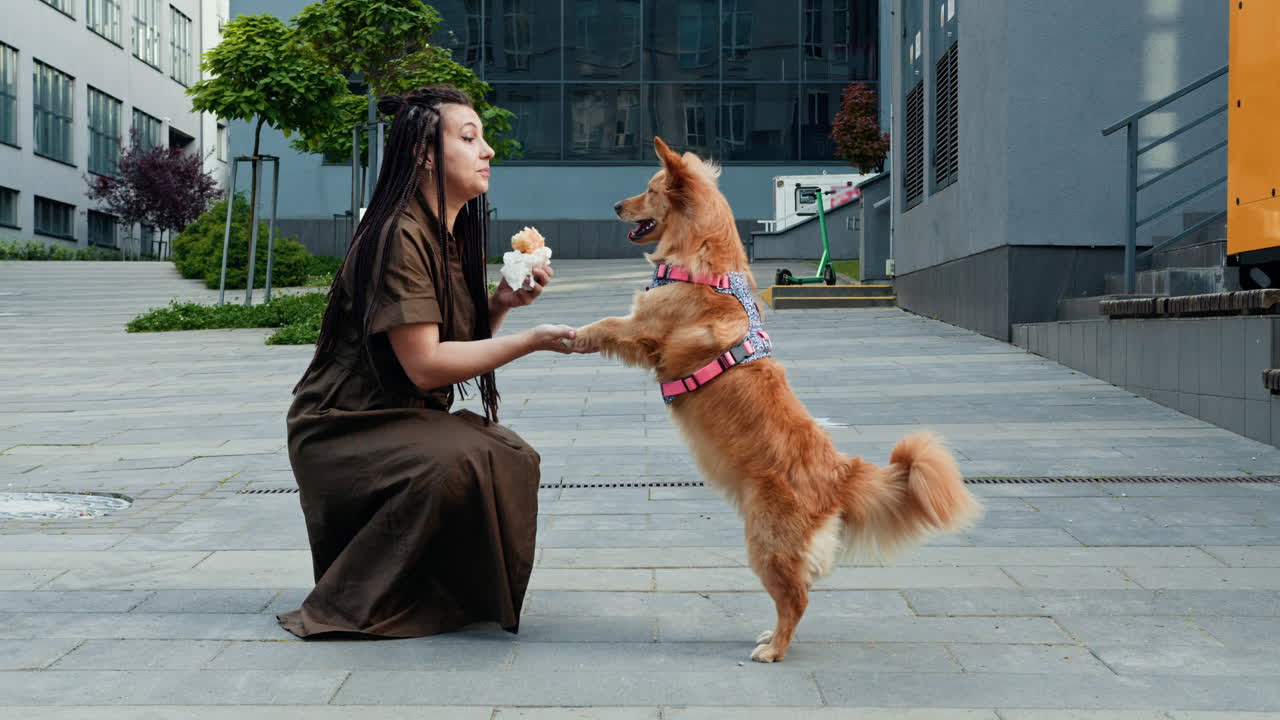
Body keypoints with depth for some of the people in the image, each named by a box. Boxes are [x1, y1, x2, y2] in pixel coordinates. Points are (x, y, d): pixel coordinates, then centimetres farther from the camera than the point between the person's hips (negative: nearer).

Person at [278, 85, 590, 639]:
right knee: (458, 461, -30)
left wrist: (501, 302, -3)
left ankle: (447, 591, 11)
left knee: (513, 460, -5)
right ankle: (351, 605, -15)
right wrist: (531, 340, -22)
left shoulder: (453, 236, 9)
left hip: (407, 422, 9)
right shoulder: (400, 236, -21)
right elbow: (424, 365, -25)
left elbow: (461, 337, 14)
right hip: (342, 432, -9)